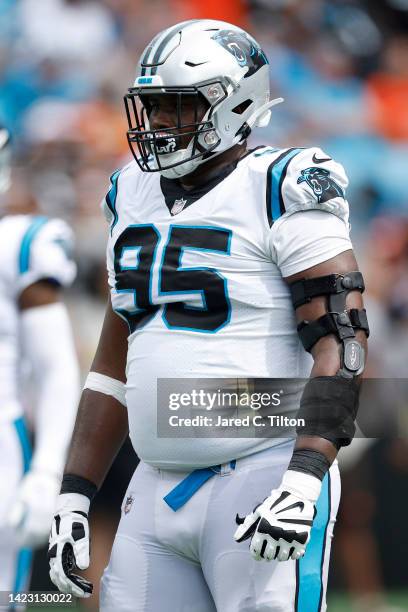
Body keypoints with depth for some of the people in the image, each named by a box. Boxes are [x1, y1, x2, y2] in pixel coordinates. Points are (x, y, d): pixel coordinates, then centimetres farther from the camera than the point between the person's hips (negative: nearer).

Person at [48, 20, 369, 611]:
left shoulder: (279, 192, -7)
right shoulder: (133, 198, 15)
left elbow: (340, 342, -14)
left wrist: (304, 480, -25)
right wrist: (73, 497, 15)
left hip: (265, 479, -7)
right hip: (158, 490, 7)